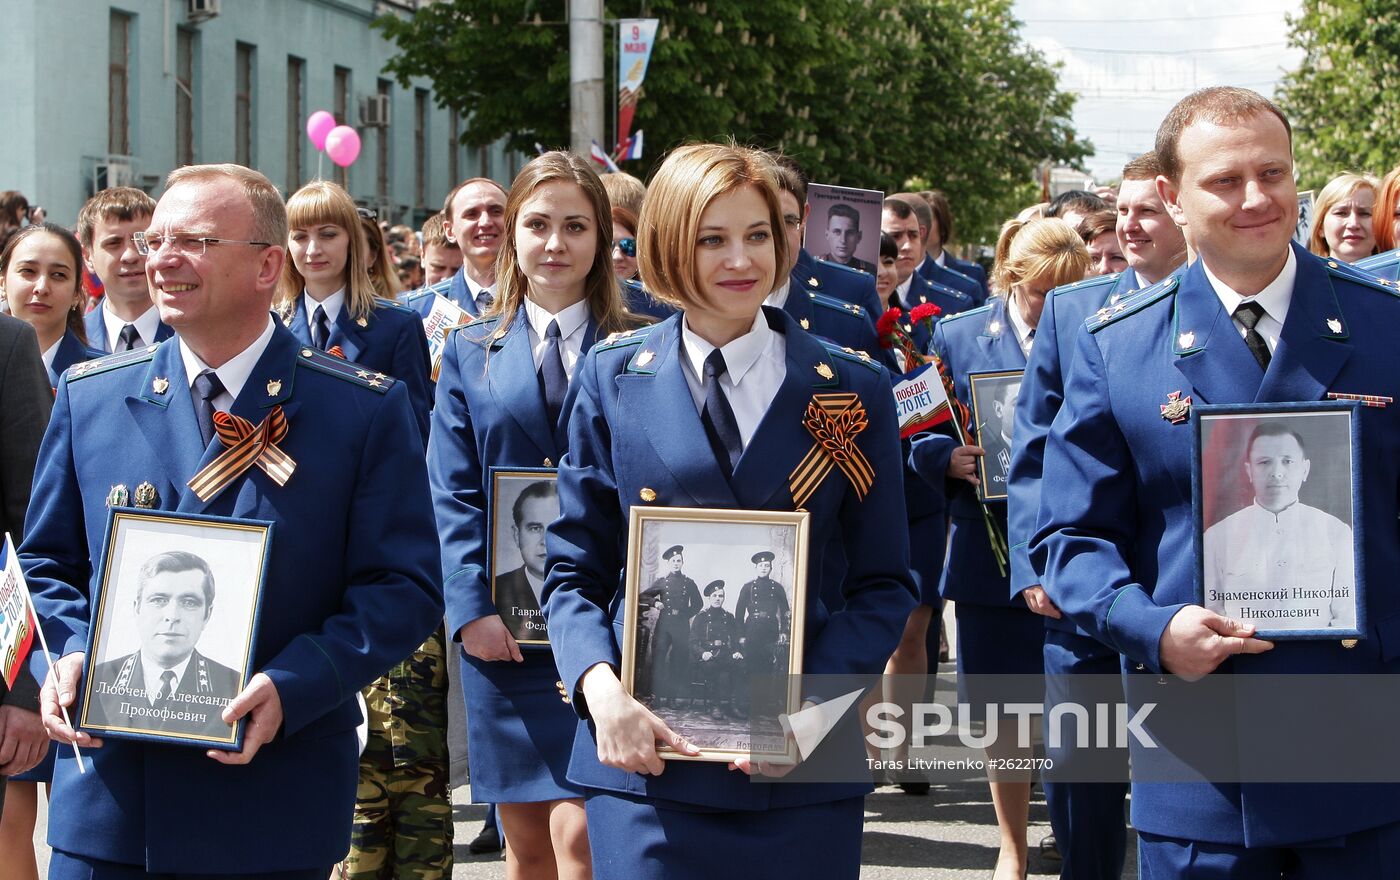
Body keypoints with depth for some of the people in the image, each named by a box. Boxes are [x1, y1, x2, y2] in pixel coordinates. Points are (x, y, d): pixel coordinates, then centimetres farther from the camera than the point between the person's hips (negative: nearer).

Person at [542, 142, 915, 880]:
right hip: (645, 759, 0)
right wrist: (600, 689, -12)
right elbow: (574, 573, 7)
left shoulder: (853, 391, 4)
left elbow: (884, 585, 5)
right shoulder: (613, 381, 5)